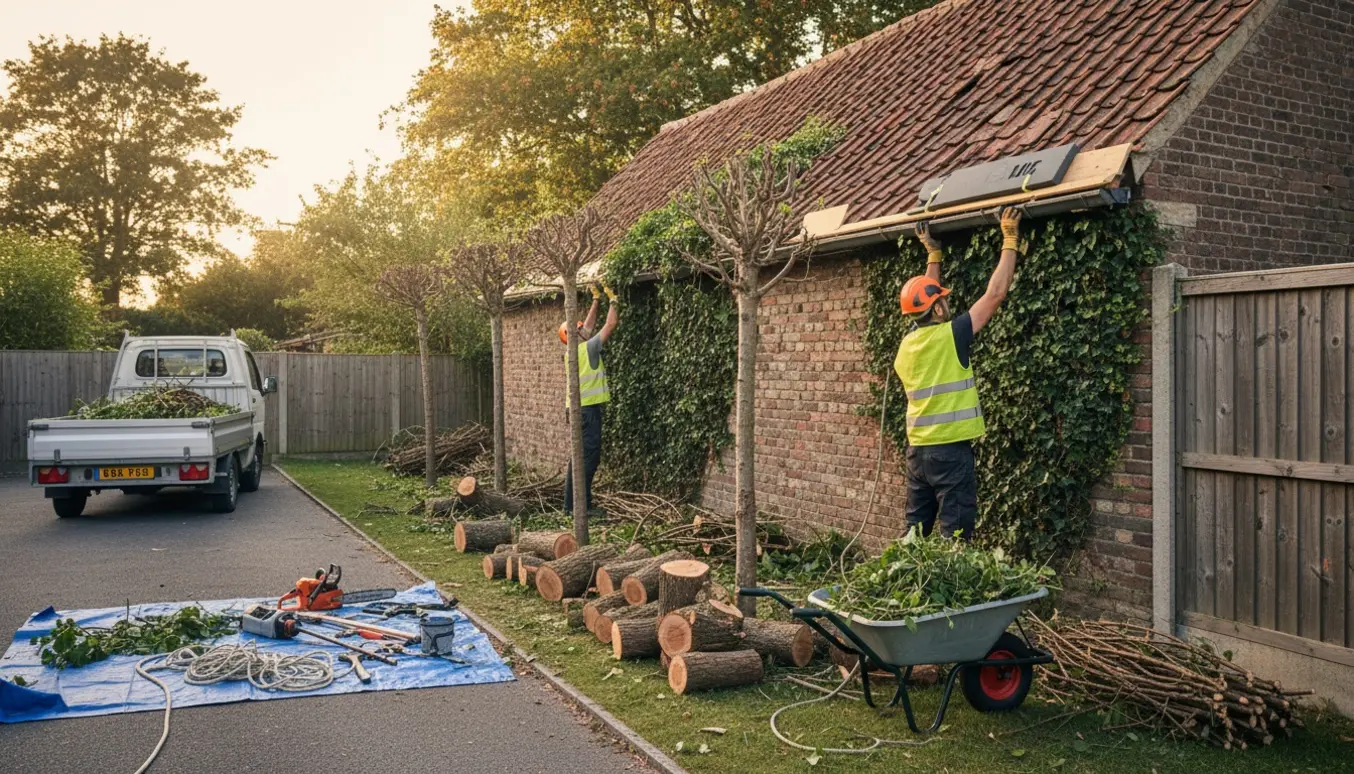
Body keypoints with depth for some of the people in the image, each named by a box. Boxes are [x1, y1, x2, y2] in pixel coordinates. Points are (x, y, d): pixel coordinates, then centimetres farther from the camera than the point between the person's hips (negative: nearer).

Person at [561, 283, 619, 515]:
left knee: (579, 456, 12)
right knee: (589, 456, -8)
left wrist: (596, 300, 26)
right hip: (588, 409, -9)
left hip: (578, 408, 9)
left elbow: (590, 324, 23)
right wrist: (613, 301, 3)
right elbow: (611, 324, -9)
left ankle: (570, 504, 16)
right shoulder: (588, 348, -12)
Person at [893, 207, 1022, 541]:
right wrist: (1010, 240, -1)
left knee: (916, 531, 12)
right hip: (949, 449, -7)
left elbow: (927, 295, 23)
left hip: (917, 449, 7)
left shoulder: (907, 344, 6)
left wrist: (933, 255, 28)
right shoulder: (949, 336, -13)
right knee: (956, 535, -3)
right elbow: (995, 293, -9)